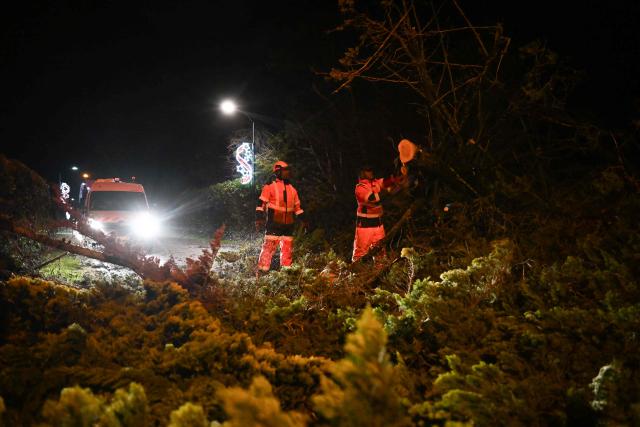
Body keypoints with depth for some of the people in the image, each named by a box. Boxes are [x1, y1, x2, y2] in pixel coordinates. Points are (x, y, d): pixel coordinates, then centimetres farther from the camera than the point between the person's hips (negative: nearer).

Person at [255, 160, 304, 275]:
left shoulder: (292, 189, 16)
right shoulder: (270, 186, -2)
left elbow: (297, 206, 22)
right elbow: (262, 203, -5)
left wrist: (302, 219, 17)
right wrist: (259, 218, -12)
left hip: (288, 224, 6)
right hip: (274, 223, -6)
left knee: (287, 248, 8)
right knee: (269, 246, -9)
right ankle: (262, 271, -6)